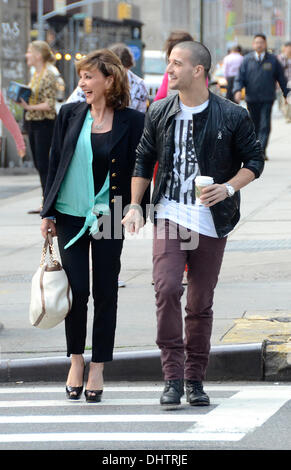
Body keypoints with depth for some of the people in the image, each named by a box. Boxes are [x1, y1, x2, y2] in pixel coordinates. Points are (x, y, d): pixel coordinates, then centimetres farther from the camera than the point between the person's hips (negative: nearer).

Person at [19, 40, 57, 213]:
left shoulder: (48, 75, -14)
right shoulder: (36, 74, 13)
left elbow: (49, 104, -19)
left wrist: (29, 107, -24)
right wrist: (22, 100, 4)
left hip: (45, 123, -9)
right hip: (32, 122, 9)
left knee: (43, 164, -8)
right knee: (39, 164, 10)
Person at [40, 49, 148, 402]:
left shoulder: (131, 121, -2)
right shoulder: (70, 115, 4)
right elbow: (55, 163, 7)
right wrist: (48, 213, 4)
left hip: (108, 217, -1)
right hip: (70, 215, 1)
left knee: (105, 292, 3)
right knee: (77, 290, -2)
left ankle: (97, 369, 13)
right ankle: (76, 360, 15)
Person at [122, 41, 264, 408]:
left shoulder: (232, 116, -2)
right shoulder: (160, 112, 6)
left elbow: (254, 160, 4)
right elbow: (144, 160, 15)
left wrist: (229, 188, -13)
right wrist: (134, 205, 7)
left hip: (212, 219, -1)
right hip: (169, 214, 1)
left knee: (201, 302, 5)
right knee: (166, 288, -17)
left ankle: (195, 379, 18)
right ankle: (172, 377, -12)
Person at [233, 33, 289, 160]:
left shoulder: (272, 60, 4)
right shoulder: (247, 60, 4)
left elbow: (281, 78, 10)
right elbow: (239, 78, 1)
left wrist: (287, 94, 9)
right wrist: (237, 90, -17)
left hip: (267, 99, -1)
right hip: (252, 99, 1)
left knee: (265, 125, -13)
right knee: (254, 125, 9)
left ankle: (261, 151, -17)